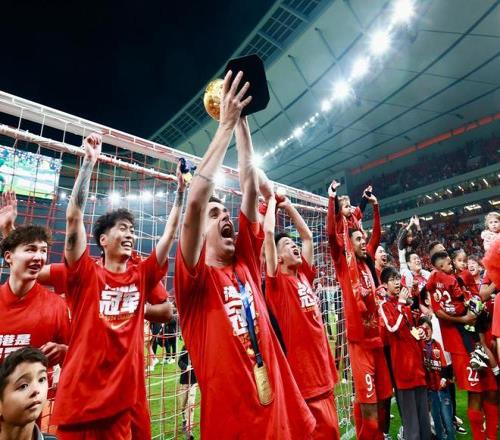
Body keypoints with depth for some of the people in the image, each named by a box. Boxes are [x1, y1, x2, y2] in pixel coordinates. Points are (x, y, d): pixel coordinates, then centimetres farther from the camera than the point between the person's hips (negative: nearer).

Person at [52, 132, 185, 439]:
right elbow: (74, 218, -14)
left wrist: (181, 189, 2)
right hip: (81, 400, -3)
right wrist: (89, 162, -16)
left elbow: (171, 232, 4)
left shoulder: (141, 276, 4)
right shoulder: (86, 274, -5)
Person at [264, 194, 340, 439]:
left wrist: (288, 206, 17)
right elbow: (268, 232, -17)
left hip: (323, 372, 7)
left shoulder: (304, 276, 8)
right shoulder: (277, 281, -9)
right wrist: (272, 200, -4)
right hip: (301, 375, -7)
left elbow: (307, 235, 18)